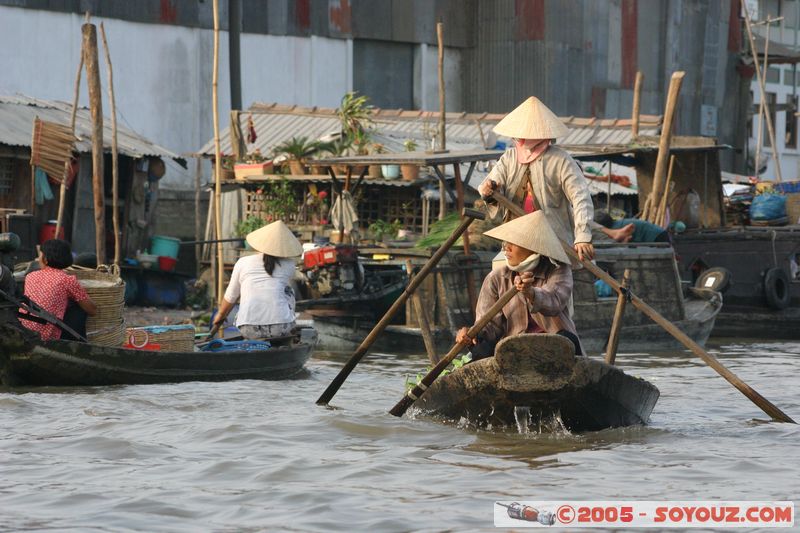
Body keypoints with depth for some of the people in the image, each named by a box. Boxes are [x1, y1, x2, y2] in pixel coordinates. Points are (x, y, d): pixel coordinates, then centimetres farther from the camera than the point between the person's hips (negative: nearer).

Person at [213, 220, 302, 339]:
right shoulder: (289, 265, 7)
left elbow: (231, 297, 19)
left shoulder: (243, 263, 7)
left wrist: (220, 315, 37)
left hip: (249, 330, 0)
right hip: (281, 329, 0)